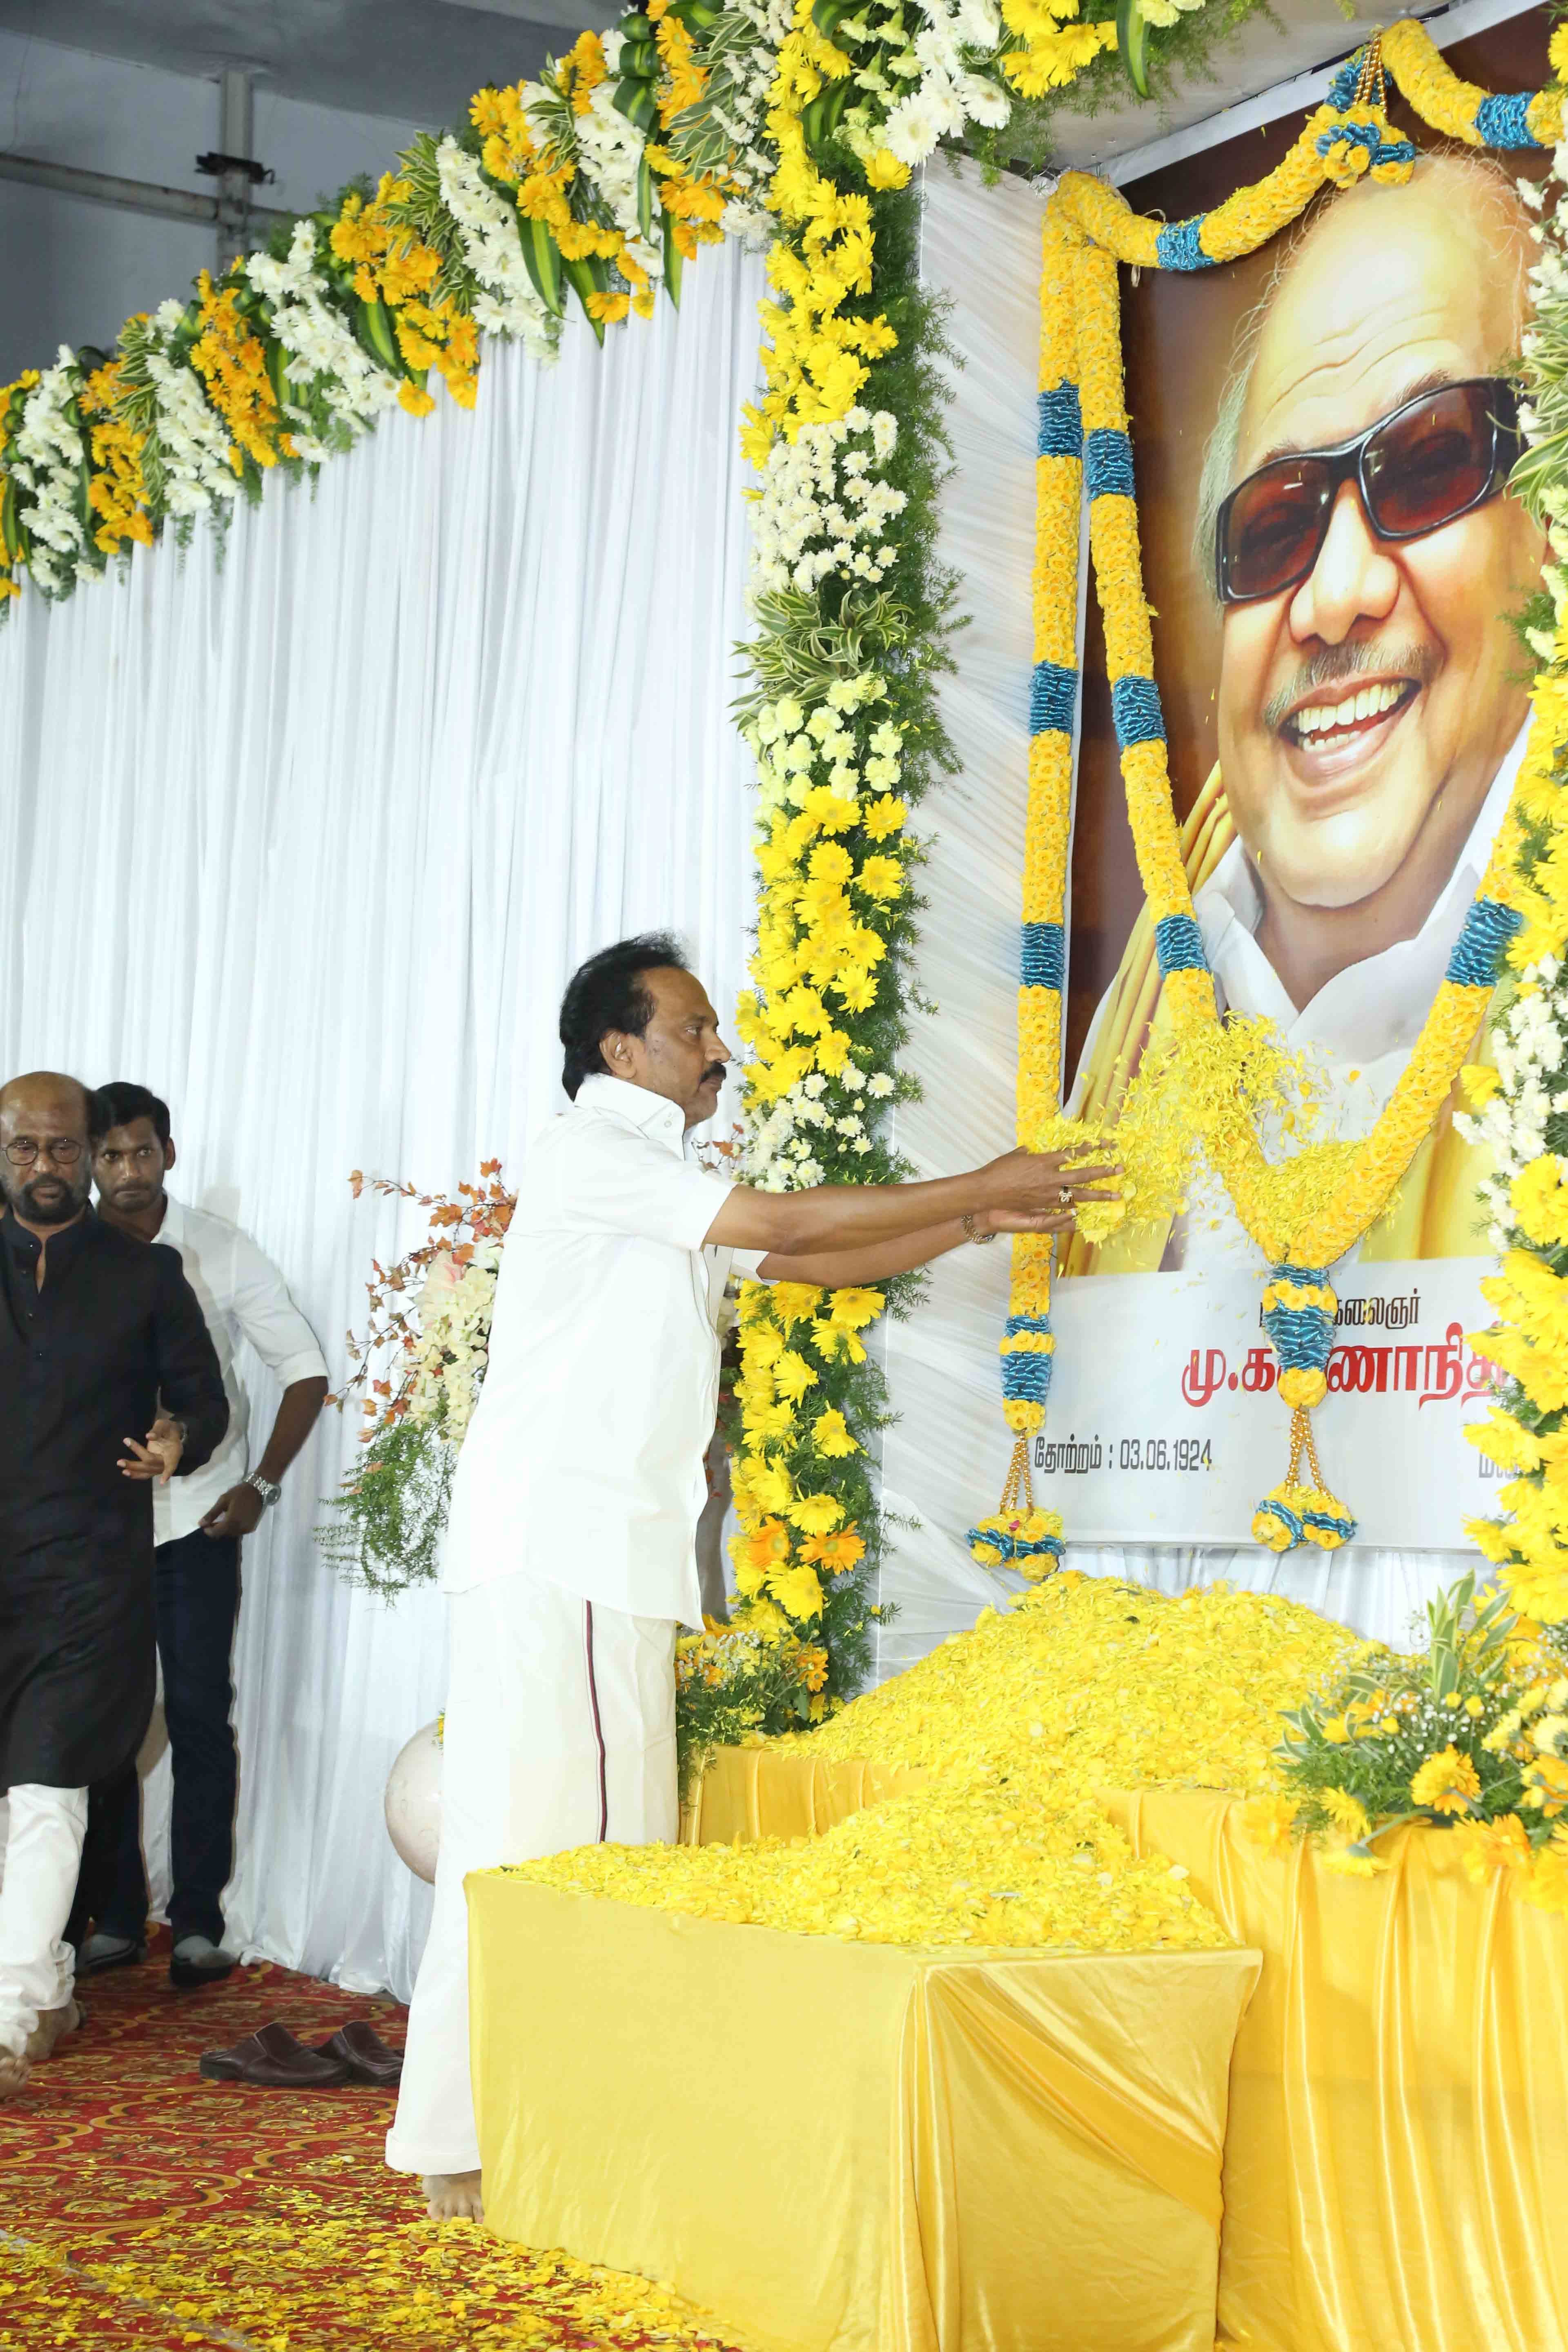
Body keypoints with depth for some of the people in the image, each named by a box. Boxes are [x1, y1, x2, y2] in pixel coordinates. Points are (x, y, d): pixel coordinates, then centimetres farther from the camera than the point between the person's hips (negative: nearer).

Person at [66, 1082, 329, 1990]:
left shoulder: (220, 1251, 0)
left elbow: (305, 1369, 2)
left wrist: (263, 1483, -6)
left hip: (196, 1520, -2)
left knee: (200, 1715, -3)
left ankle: (199, 1923, 3)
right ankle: (114, 1916, 14)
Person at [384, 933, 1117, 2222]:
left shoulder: (666, 1182, 23)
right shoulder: (586, 1151, -7)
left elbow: (820, 1263, 23)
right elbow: (783, 1222, -13)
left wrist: (975, 1224, 12)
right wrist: (980, 1185, -7)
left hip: (623, 1551, 9)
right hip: (548, 1545, -9)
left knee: (612, 1838, 7)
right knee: (529, 1827, -9)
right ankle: (463, 2149, -5)